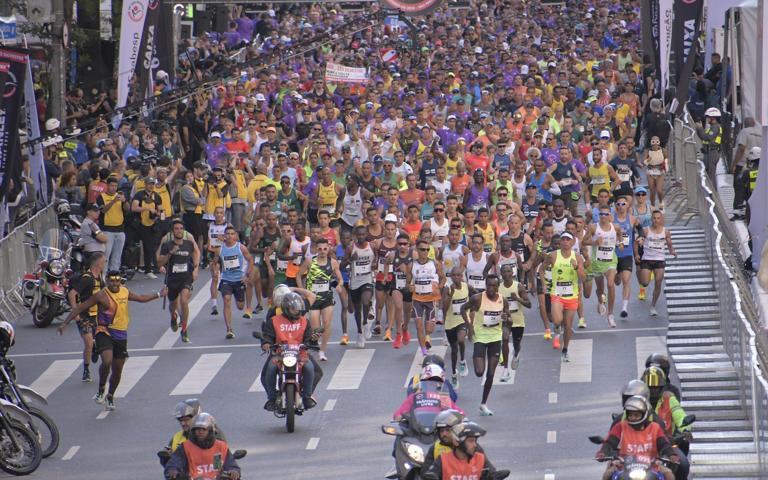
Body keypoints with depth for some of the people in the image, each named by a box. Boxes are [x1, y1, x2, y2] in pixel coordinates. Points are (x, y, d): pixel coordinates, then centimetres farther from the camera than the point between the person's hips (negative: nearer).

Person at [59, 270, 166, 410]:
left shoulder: (125, 292, 8)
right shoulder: (101, 295, -9)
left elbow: (141, 298, 28)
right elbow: (80, 307, -7)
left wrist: (159, 294, 31)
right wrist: (65, 323, -12)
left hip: (121, 335, 5)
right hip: (104, 332, -5)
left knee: (118, 370, 10)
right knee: (107, 361, -29)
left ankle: (110, 396, 32)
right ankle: (101, 390, -8)